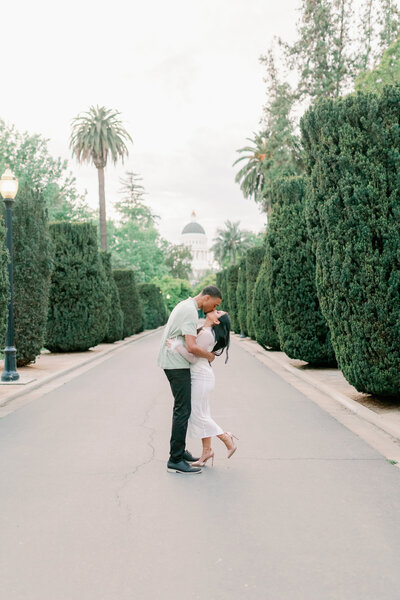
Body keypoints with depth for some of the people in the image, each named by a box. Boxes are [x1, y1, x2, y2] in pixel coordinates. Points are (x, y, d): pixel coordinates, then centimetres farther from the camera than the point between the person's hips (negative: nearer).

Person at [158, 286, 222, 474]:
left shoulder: (185, 305, 13)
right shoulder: (190, 312, -20)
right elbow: (192, 347, -28)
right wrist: (210, 356, -10)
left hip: (175, 363, 11)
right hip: (176, 365, -11)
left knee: (183, 407, 17)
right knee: (183, 409, -10)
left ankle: (179, 450, 25)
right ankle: (175, 460, -8)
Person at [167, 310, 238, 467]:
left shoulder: (206, 334, -19)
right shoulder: (203, 331, 11)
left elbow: (193, 357, -20)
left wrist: (176, 346, -19)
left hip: (201, 378, -10)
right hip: (199, 377, 10)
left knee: (199, 415, -2)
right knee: (202, 414, 12)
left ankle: (227, 439, 9)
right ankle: (206, 451, 18)